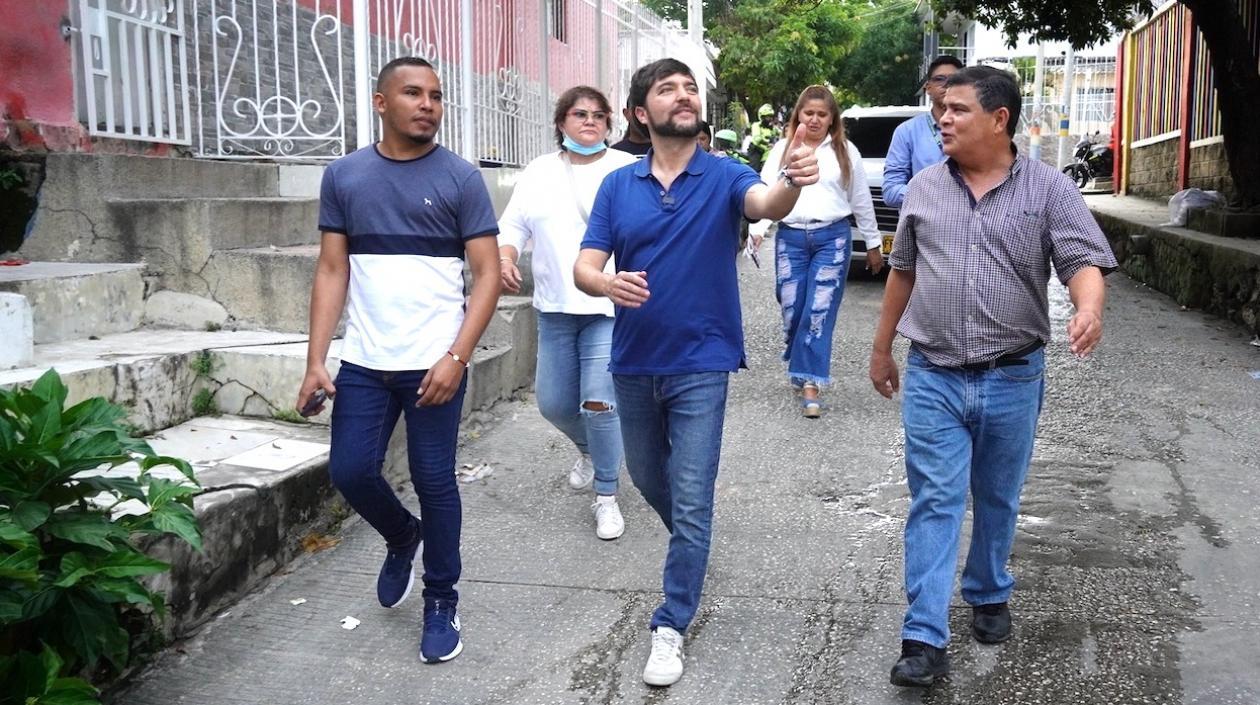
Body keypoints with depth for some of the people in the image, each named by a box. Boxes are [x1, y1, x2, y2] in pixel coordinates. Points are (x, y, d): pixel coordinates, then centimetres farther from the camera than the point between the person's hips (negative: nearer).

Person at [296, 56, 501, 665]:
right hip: (363, 363, 3)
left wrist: (456, 357, -16)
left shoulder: (460, 178, -2)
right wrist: (315, 360, -2)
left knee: (433, 480, 3)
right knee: (350, 471, 3)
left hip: (434, 363, -3)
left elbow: (487, 274, -5)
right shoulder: (344, 175, 7)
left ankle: (441, 603, 21)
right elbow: (332, 271, 6)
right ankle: (402, 538, 35)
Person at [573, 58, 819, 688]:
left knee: (691, 502, -3)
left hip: (700, 364, -3)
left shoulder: (725, 177, -6)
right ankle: (690, 547, 50)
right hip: (633, 362, 4)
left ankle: (671, 627, 9)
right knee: (648, 478, 21)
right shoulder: (618, 186, 1)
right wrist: (609, 283, -29)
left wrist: (792, 181, -52)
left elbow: (767, 206, -29)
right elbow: (583, 268, -5)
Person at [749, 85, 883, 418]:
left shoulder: (846, 152, 9)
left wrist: (873, 243, 15)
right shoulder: (782, 149, 9)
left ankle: (810, 385, -6)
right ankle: (801, 365, 28)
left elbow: (861, 201, 13)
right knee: (791, 310, 1)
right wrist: (757, 229, -15)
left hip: (833, 238, -1)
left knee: (820, 312, -7)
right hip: (790, 238, 1)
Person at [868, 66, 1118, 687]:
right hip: (932, 378, 1)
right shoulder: (925, 188, 5)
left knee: (997, 500, 16)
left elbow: (1084, 261, -10)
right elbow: (902, 271, 13)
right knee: (934, 503, -2)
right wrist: (881, 348, 16)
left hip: (1013, 379, -1)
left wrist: (1089, 309, -33)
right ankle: (924, 637, 0)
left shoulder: (1048, 188, -3)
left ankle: (989, 596, 39)